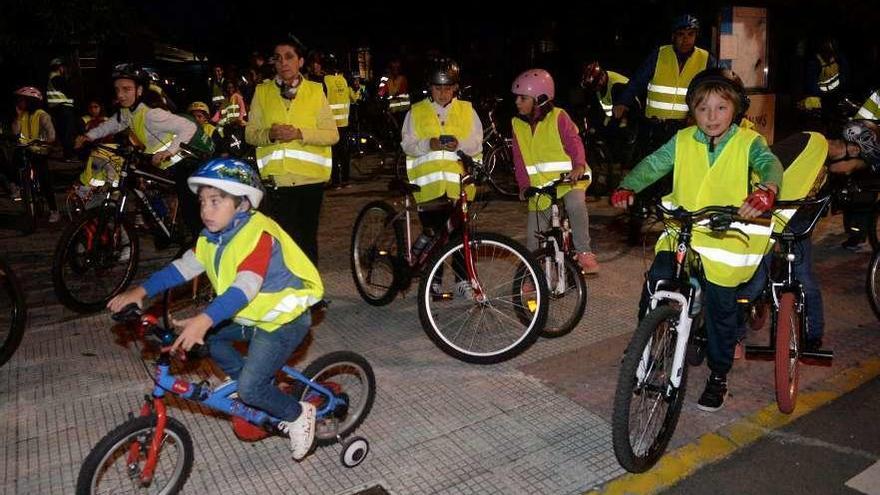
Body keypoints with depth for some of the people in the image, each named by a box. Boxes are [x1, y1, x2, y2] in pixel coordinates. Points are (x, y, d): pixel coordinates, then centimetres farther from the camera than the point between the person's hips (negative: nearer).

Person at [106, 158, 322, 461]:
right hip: (249, 316, 9)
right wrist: (141, 291, -13)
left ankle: (298, 414, 11)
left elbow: (245, 287, -38)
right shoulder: (214, 235, 1)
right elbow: (184, 266, -2)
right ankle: (256, 392, 18)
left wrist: (204, 320, -49)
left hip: (283, 319, -9)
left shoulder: (258, 233, -26)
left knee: (250, 388, -16)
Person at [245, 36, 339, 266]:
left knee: (308, 237, 12)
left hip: (310, 177, 0)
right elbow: (250, 134, 9)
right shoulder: (262, 92, 8)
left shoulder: (315, 91, 5)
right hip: (277, 178, 0)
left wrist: (300, 133, -15)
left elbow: (332, 134, -1)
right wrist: (269, 134, -12)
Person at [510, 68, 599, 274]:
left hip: (568, 178, -4)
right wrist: (524, 185, -7)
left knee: (575, 203, -35)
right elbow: (519, 159, 4)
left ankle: (584, 252, -19)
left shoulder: (558, 117, -7)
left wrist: (579, 165, -34)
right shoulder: (518, 124, 3)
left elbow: (574, 141, -16)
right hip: (539, 185, 4)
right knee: (533, 236, 2)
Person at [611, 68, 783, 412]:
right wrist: (627, 188, -25)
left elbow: (770, 164, -20)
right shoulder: (683, 141, 3)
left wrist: (766, 190, -44)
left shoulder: (748, 143, -4)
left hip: (725, 238, -2)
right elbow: (653, 164, -5)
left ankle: (718, 376, 30)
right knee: (654, 285, -13)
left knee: (721, 310, 9)